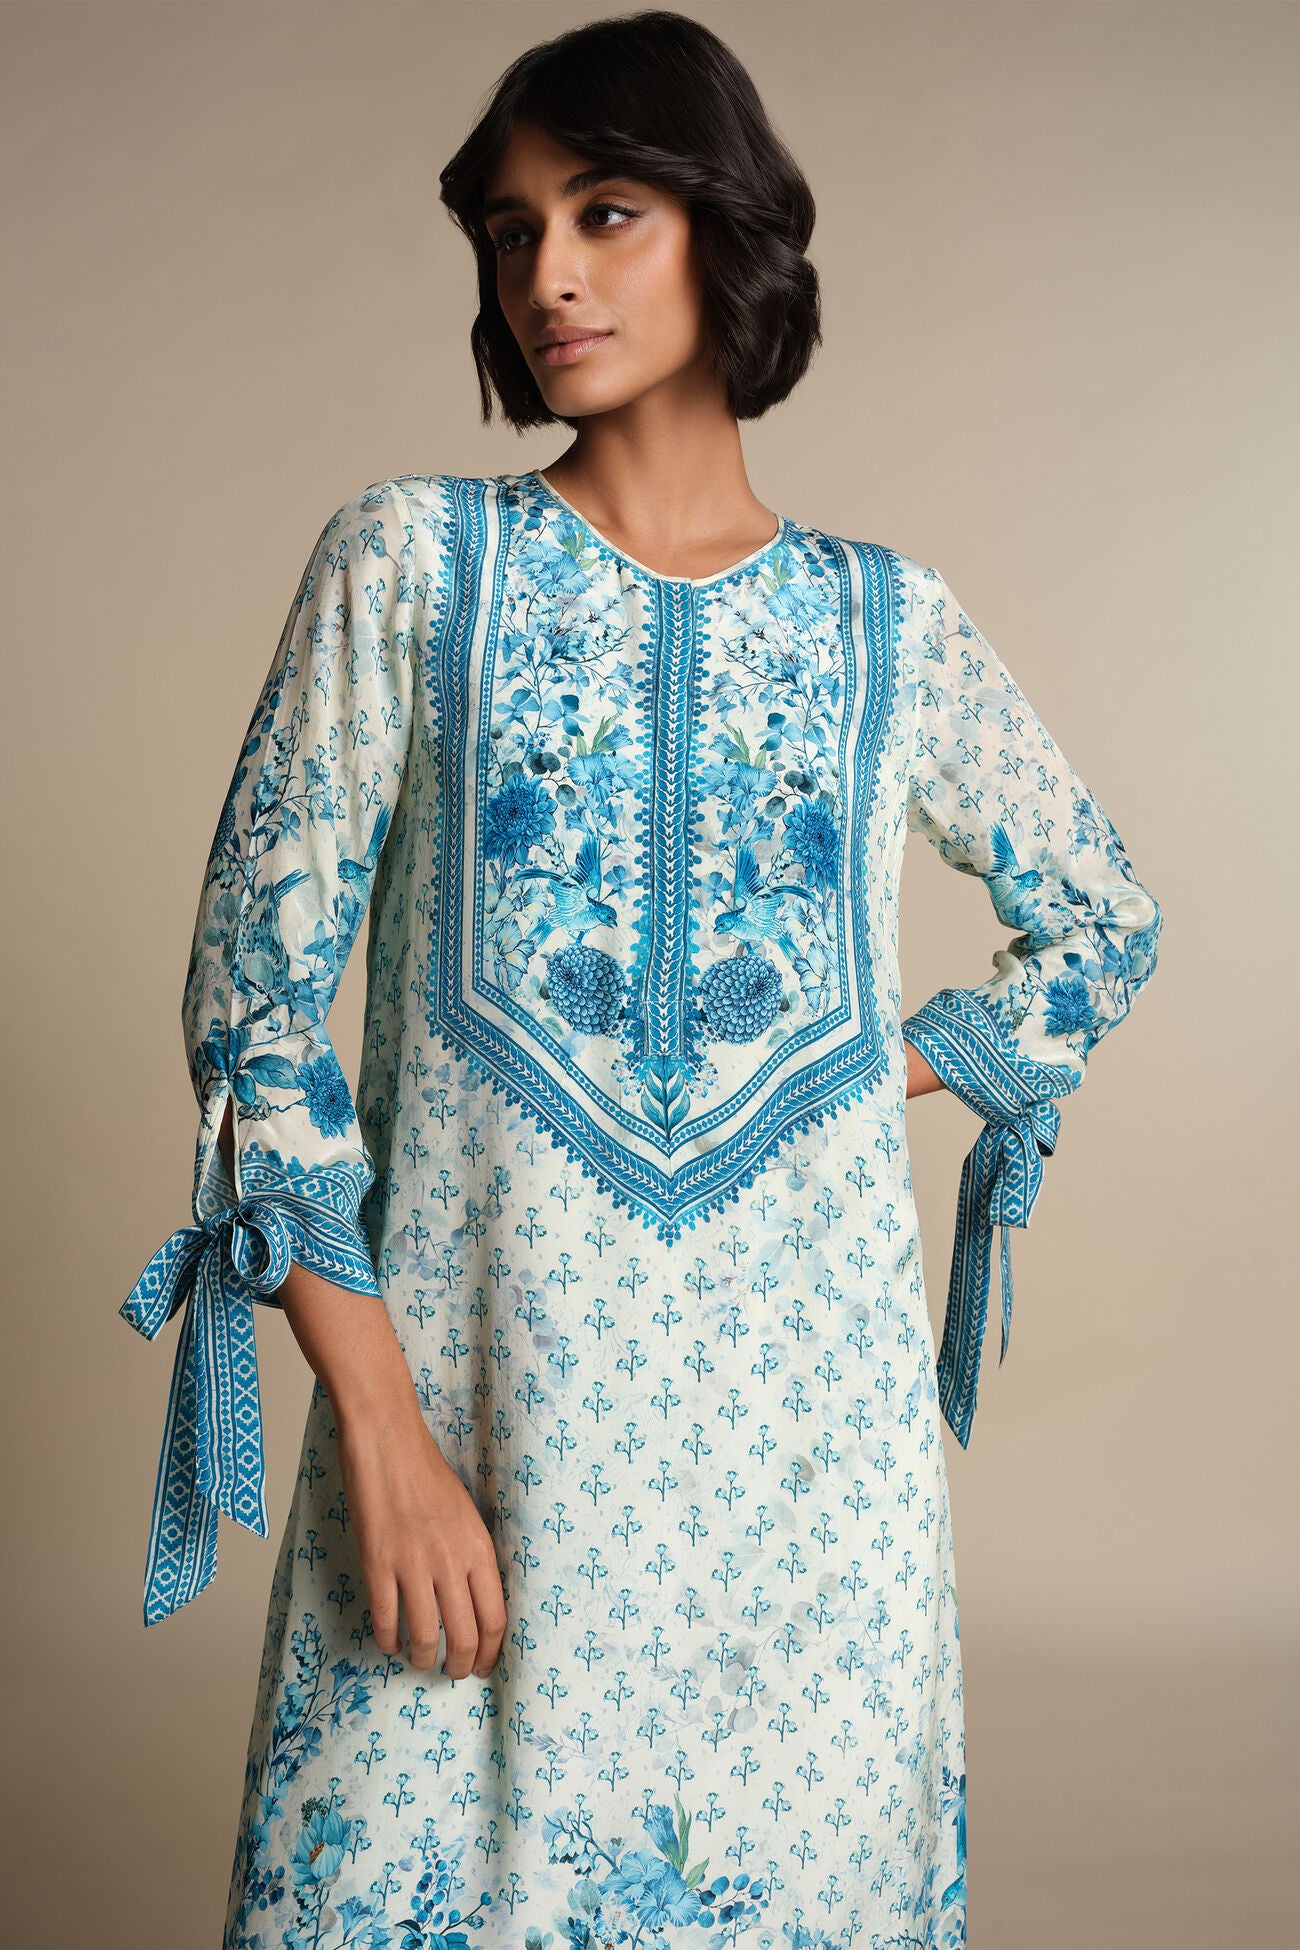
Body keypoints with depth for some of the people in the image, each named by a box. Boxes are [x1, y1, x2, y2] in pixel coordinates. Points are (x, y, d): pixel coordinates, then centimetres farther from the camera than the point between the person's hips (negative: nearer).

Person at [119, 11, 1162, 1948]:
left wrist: (898, 1075, 6)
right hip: (471, 1404, -1)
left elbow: (1102, 919, 22)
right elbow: (254, 977, -4)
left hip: (810, 1412, 2)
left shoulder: (888, 620, 7)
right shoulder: (409, 562, 1)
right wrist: (377, 1421, -11)